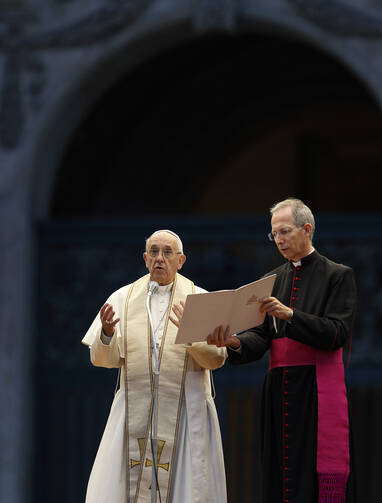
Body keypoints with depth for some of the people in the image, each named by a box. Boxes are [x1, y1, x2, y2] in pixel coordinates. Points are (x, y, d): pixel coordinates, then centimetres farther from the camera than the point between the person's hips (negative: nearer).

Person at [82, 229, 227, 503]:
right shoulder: (123, 298, 9)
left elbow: (217, 357, -3)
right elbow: (102, 358, 3)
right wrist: (107, 334, -18)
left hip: (184, 413, -1)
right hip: (136, 409, 1)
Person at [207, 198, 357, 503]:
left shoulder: (337, 275, 2)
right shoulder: (273, 280, 17)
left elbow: (337, 333, -10)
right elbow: (261, 337, 8)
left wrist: (289, 314, -20)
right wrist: (235, 343, -14)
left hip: (318, 394, -5)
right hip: (279, 391, 5)